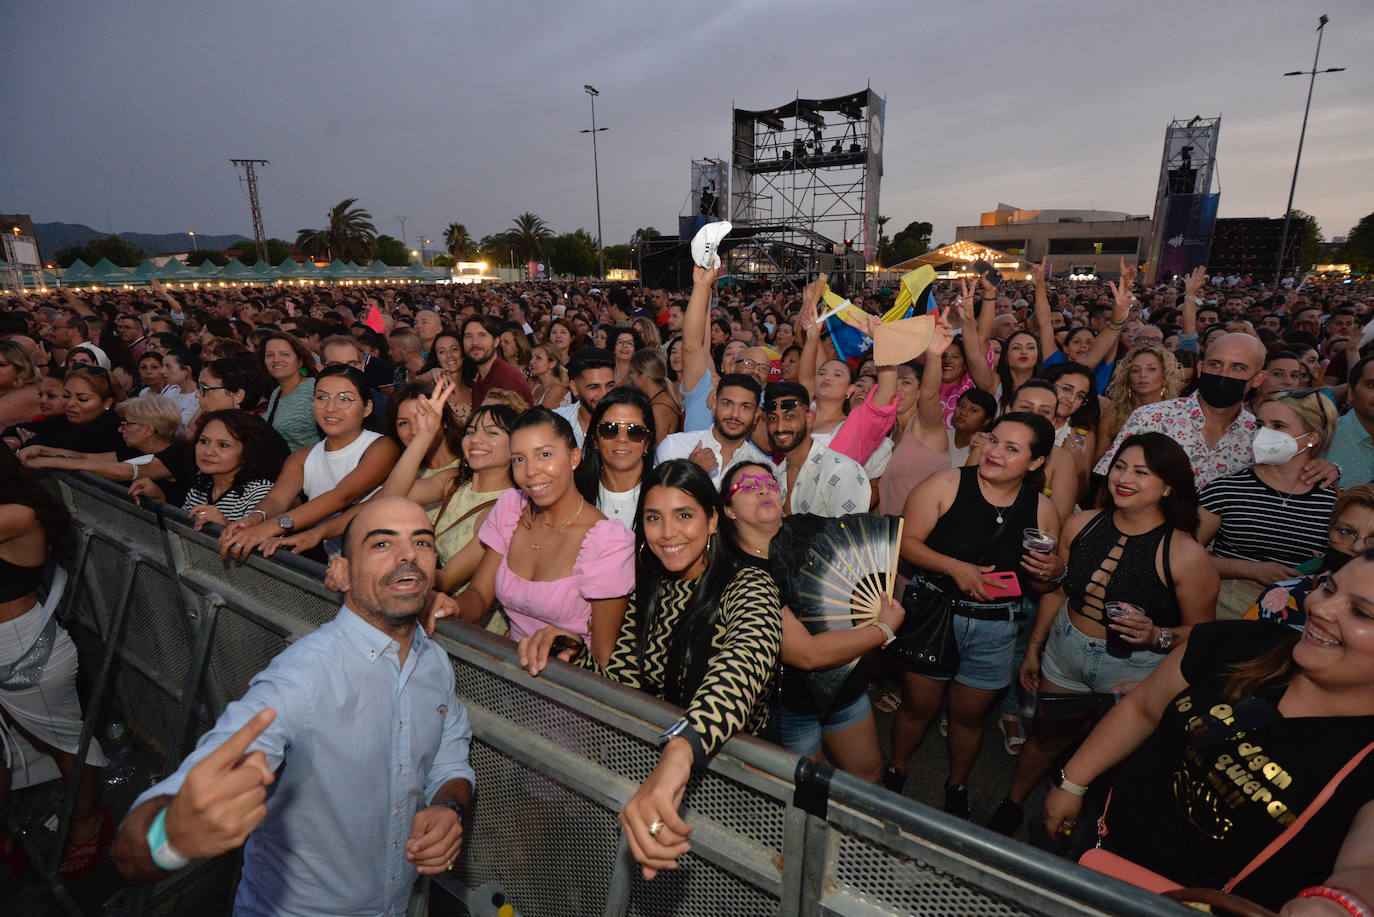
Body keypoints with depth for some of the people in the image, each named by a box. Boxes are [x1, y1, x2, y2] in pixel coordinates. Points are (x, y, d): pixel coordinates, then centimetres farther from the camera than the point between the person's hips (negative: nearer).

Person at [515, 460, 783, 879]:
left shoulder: (748, 586, -17)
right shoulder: (650, 585, 3)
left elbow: (745, 661, -38)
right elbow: (623, 674, 1)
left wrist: (678, 751, -55)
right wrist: (571, 649, -19)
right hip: (652, 750, 5)